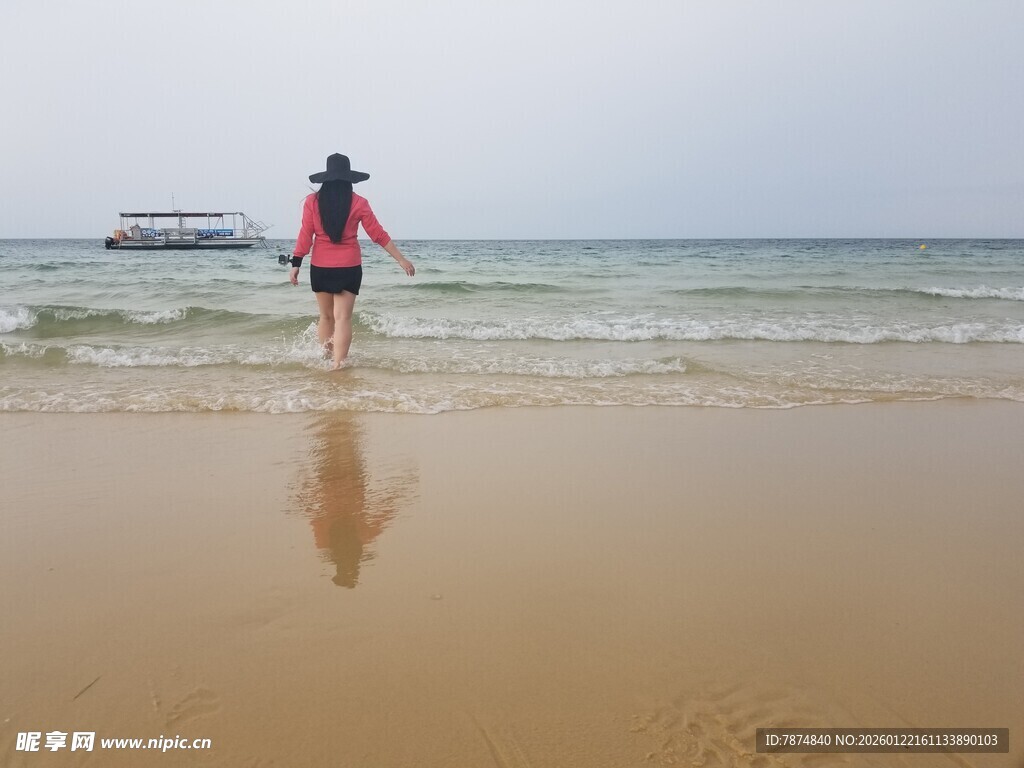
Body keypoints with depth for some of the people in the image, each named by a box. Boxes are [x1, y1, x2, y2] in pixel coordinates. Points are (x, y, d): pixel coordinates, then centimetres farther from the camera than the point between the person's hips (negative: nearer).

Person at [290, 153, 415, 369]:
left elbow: (305, 235, -4)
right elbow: (379, 235, -4)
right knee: (342, 318, -2)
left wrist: (296, 264, 2)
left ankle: (327, 358, 24)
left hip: (320, 268, 2)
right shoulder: (358, 203, -4)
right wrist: (401, 259, 2)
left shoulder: (312, 201, -2)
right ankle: (338, 364, -8)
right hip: (349, 268, -2)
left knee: (326, 316, 16)